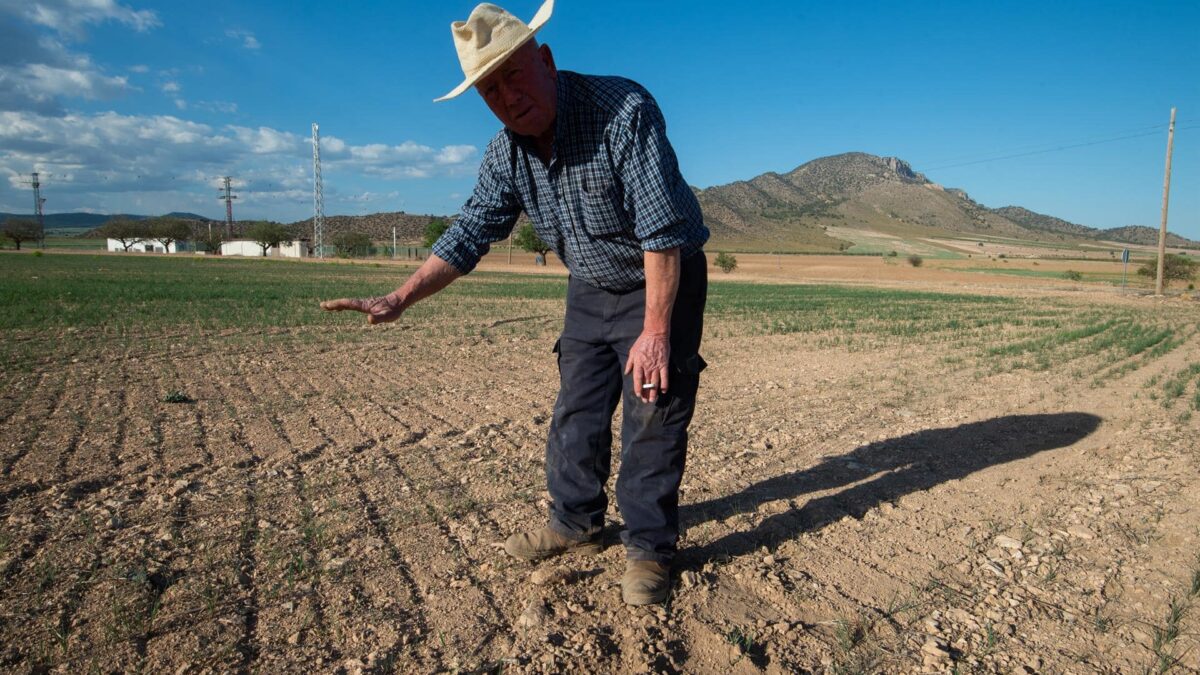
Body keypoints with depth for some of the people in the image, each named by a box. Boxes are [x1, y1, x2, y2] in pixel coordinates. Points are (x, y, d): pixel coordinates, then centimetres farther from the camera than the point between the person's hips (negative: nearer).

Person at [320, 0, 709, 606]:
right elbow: (468, 235, -4)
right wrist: (399, 299, -15)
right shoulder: (506, 153, -7)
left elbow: (661, 229, -31)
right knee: (576, 412, 11)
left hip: (664, 282, -6)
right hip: (591, 289, 7)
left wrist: (655, 331, -33)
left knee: (653, 413, -5)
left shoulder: (624, 110, -28)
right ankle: (576, 525, 29)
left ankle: (649, 549, 10)